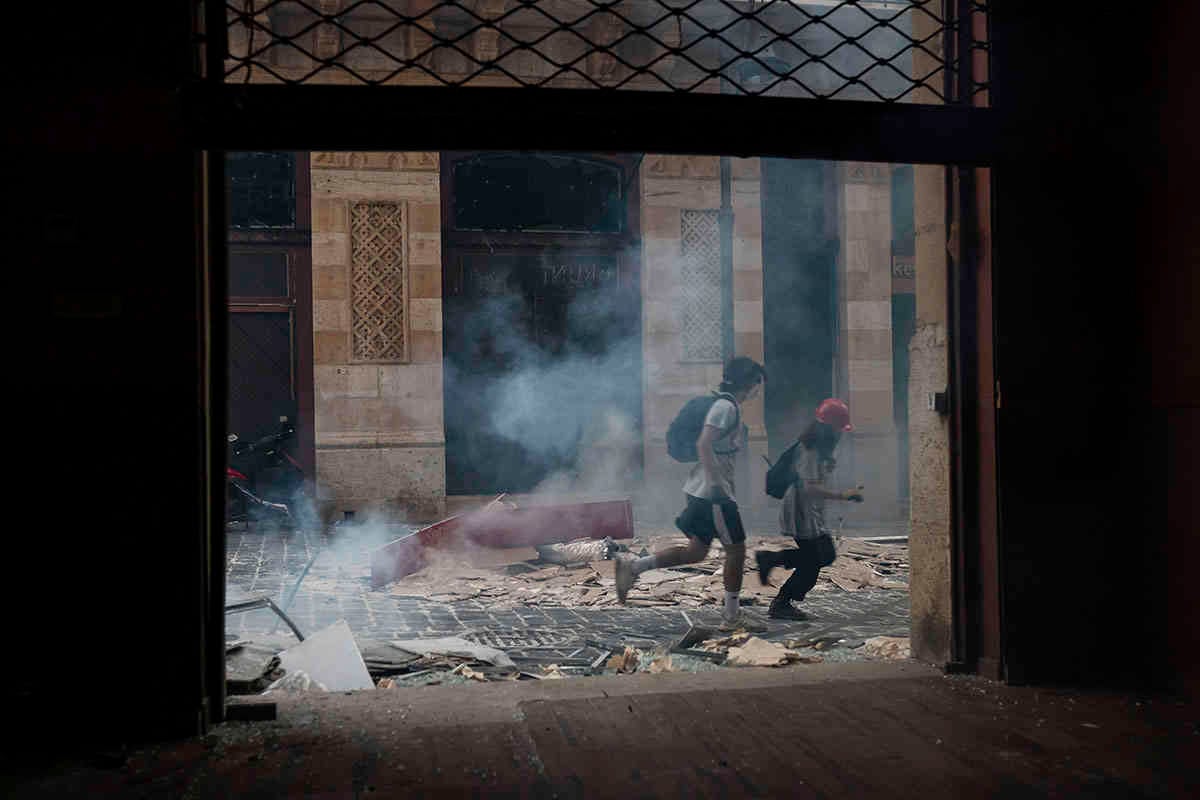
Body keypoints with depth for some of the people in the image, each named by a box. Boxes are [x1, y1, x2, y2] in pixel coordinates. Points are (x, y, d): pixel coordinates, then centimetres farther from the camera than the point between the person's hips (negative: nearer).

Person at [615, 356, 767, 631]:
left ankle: (632, 567, 8)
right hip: (713, 493, -10)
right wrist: (715, 483, -27)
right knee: (736, 549, 0)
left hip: (703, 492, 10)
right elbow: (704, 445, -24)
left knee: (696, 551, 12)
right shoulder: (726, 407, -13)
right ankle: (732, 616, 9)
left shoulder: (727, 406, 18)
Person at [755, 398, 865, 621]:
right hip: (802, 516, -10)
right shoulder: (810, 451, -22)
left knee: (825, 555, 17)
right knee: (811, 565, 0)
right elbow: (811, 487, -29)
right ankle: (780, 605, 14)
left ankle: (770, 558, 20)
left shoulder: (819, 449, 9)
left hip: (813, 516, 10)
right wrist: (843, 495, -31)